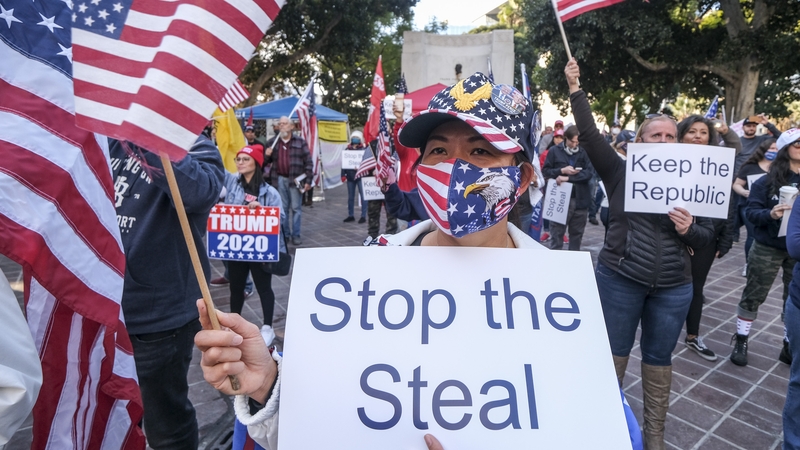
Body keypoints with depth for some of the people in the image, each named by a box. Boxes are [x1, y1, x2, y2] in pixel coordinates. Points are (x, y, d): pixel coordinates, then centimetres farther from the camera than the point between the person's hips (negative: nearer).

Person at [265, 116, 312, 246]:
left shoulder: (300, 142, 1)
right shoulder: (274, 142, 12)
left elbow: (308, 162, -3)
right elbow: (266, 162, 18)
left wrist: (308, 180, -9)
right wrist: (266, 155, -6)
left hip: (296, 179, -3)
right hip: (280, 179, 3)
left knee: (296, 208, 2)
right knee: (283, 208, 9)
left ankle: (296, 235, 8)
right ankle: (284, 234, 18)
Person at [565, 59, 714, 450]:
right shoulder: (621, 173, -3)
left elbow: (707, 237, 7)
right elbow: (589, 134, -10)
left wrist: (689, 230, -15)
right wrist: (576, 89, -13)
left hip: (672, 287, 3)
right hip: (619, 279, -2)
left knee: (659, 359, 15)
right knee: (613, 355, 9)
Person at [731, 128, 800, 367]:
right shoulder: (767, 181, -7)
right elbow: (751, 212, -10)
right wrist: (770, 214, -29)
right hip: (768, 248, -3)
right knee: (753, 296, 6)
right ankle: (740, 341, 19)